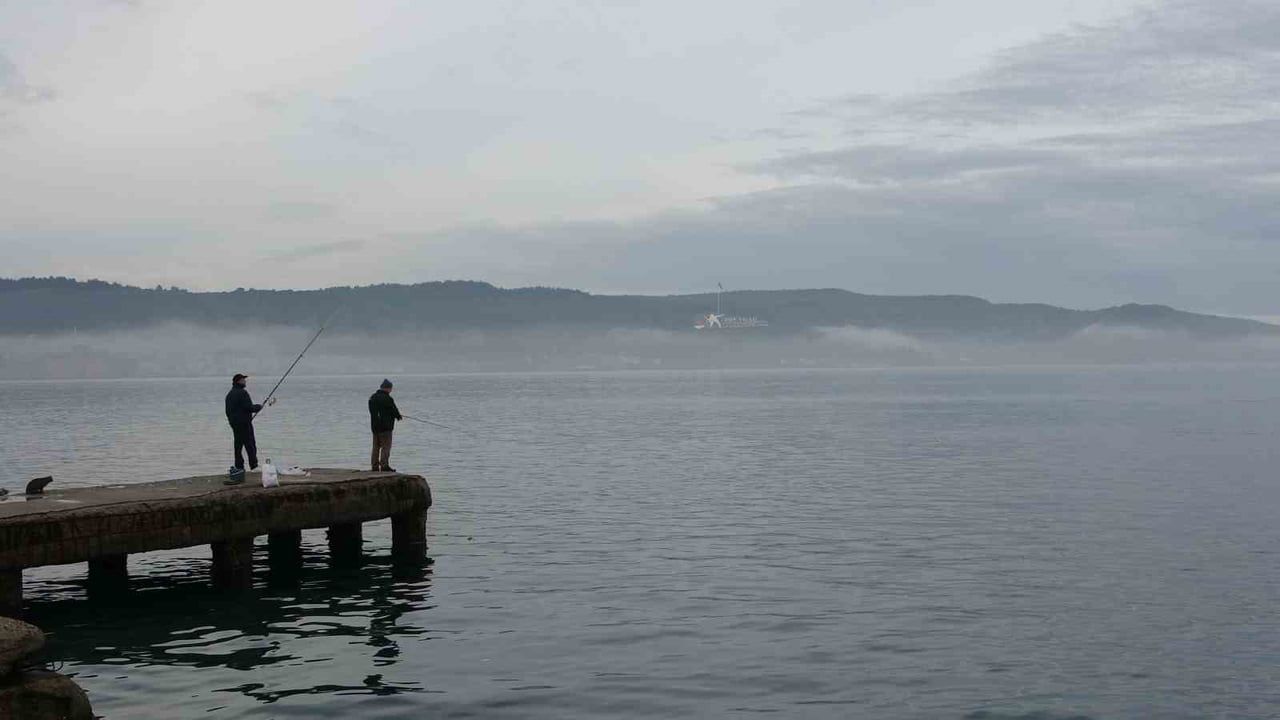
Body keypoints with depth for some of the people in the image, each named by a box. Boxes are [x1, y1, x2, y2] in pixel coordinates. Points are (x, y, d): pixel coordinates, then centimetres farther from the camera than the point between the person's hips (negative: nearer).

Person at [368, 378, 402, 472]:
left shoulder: (372, 397, 9)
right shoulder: (387, 399, -17)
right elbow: (394, 410, -11)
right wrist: (399, 416, 12)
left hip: (374, 426, 8)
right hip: (385, 426, -8)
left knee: (376, 447, 12)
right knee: (386, 446, -3)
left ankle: (375, 466, 13)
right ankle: (384, 466, -5)